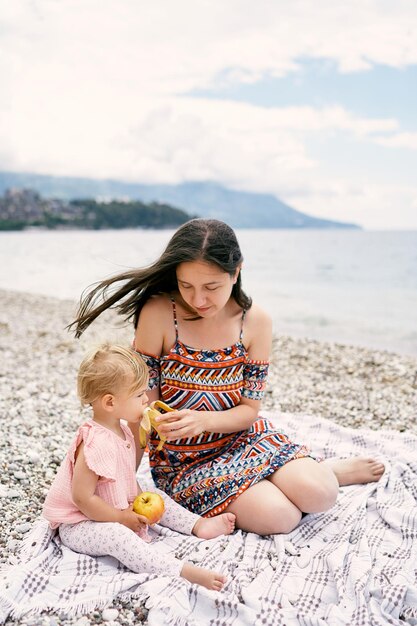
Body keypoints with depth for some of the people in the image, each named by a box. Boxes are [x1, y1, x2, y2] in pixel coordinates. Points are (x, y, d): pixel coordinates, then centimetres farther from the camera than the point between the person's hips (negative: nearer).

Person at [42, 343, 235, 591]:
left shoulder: (121, 431, 2)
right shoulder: (95, 444, -30)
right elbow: (82, 498, -28)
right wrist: (121, 518, -21)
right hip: (79, 524, -11)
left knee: (157, 497, 11)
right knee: (117, 536, -35)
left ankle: (199, 525, 10)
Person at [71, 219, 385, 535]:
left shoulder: (255, 321, -10)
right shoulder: (158, 314, -19)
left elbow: (249, 409, -6)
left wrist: (204, 420, -27)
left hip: (241, 435, 2)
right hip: (183, 459, -2)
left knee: (318, 495, -22)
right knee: (278, 516, -24)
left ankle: (328, 470, 13)